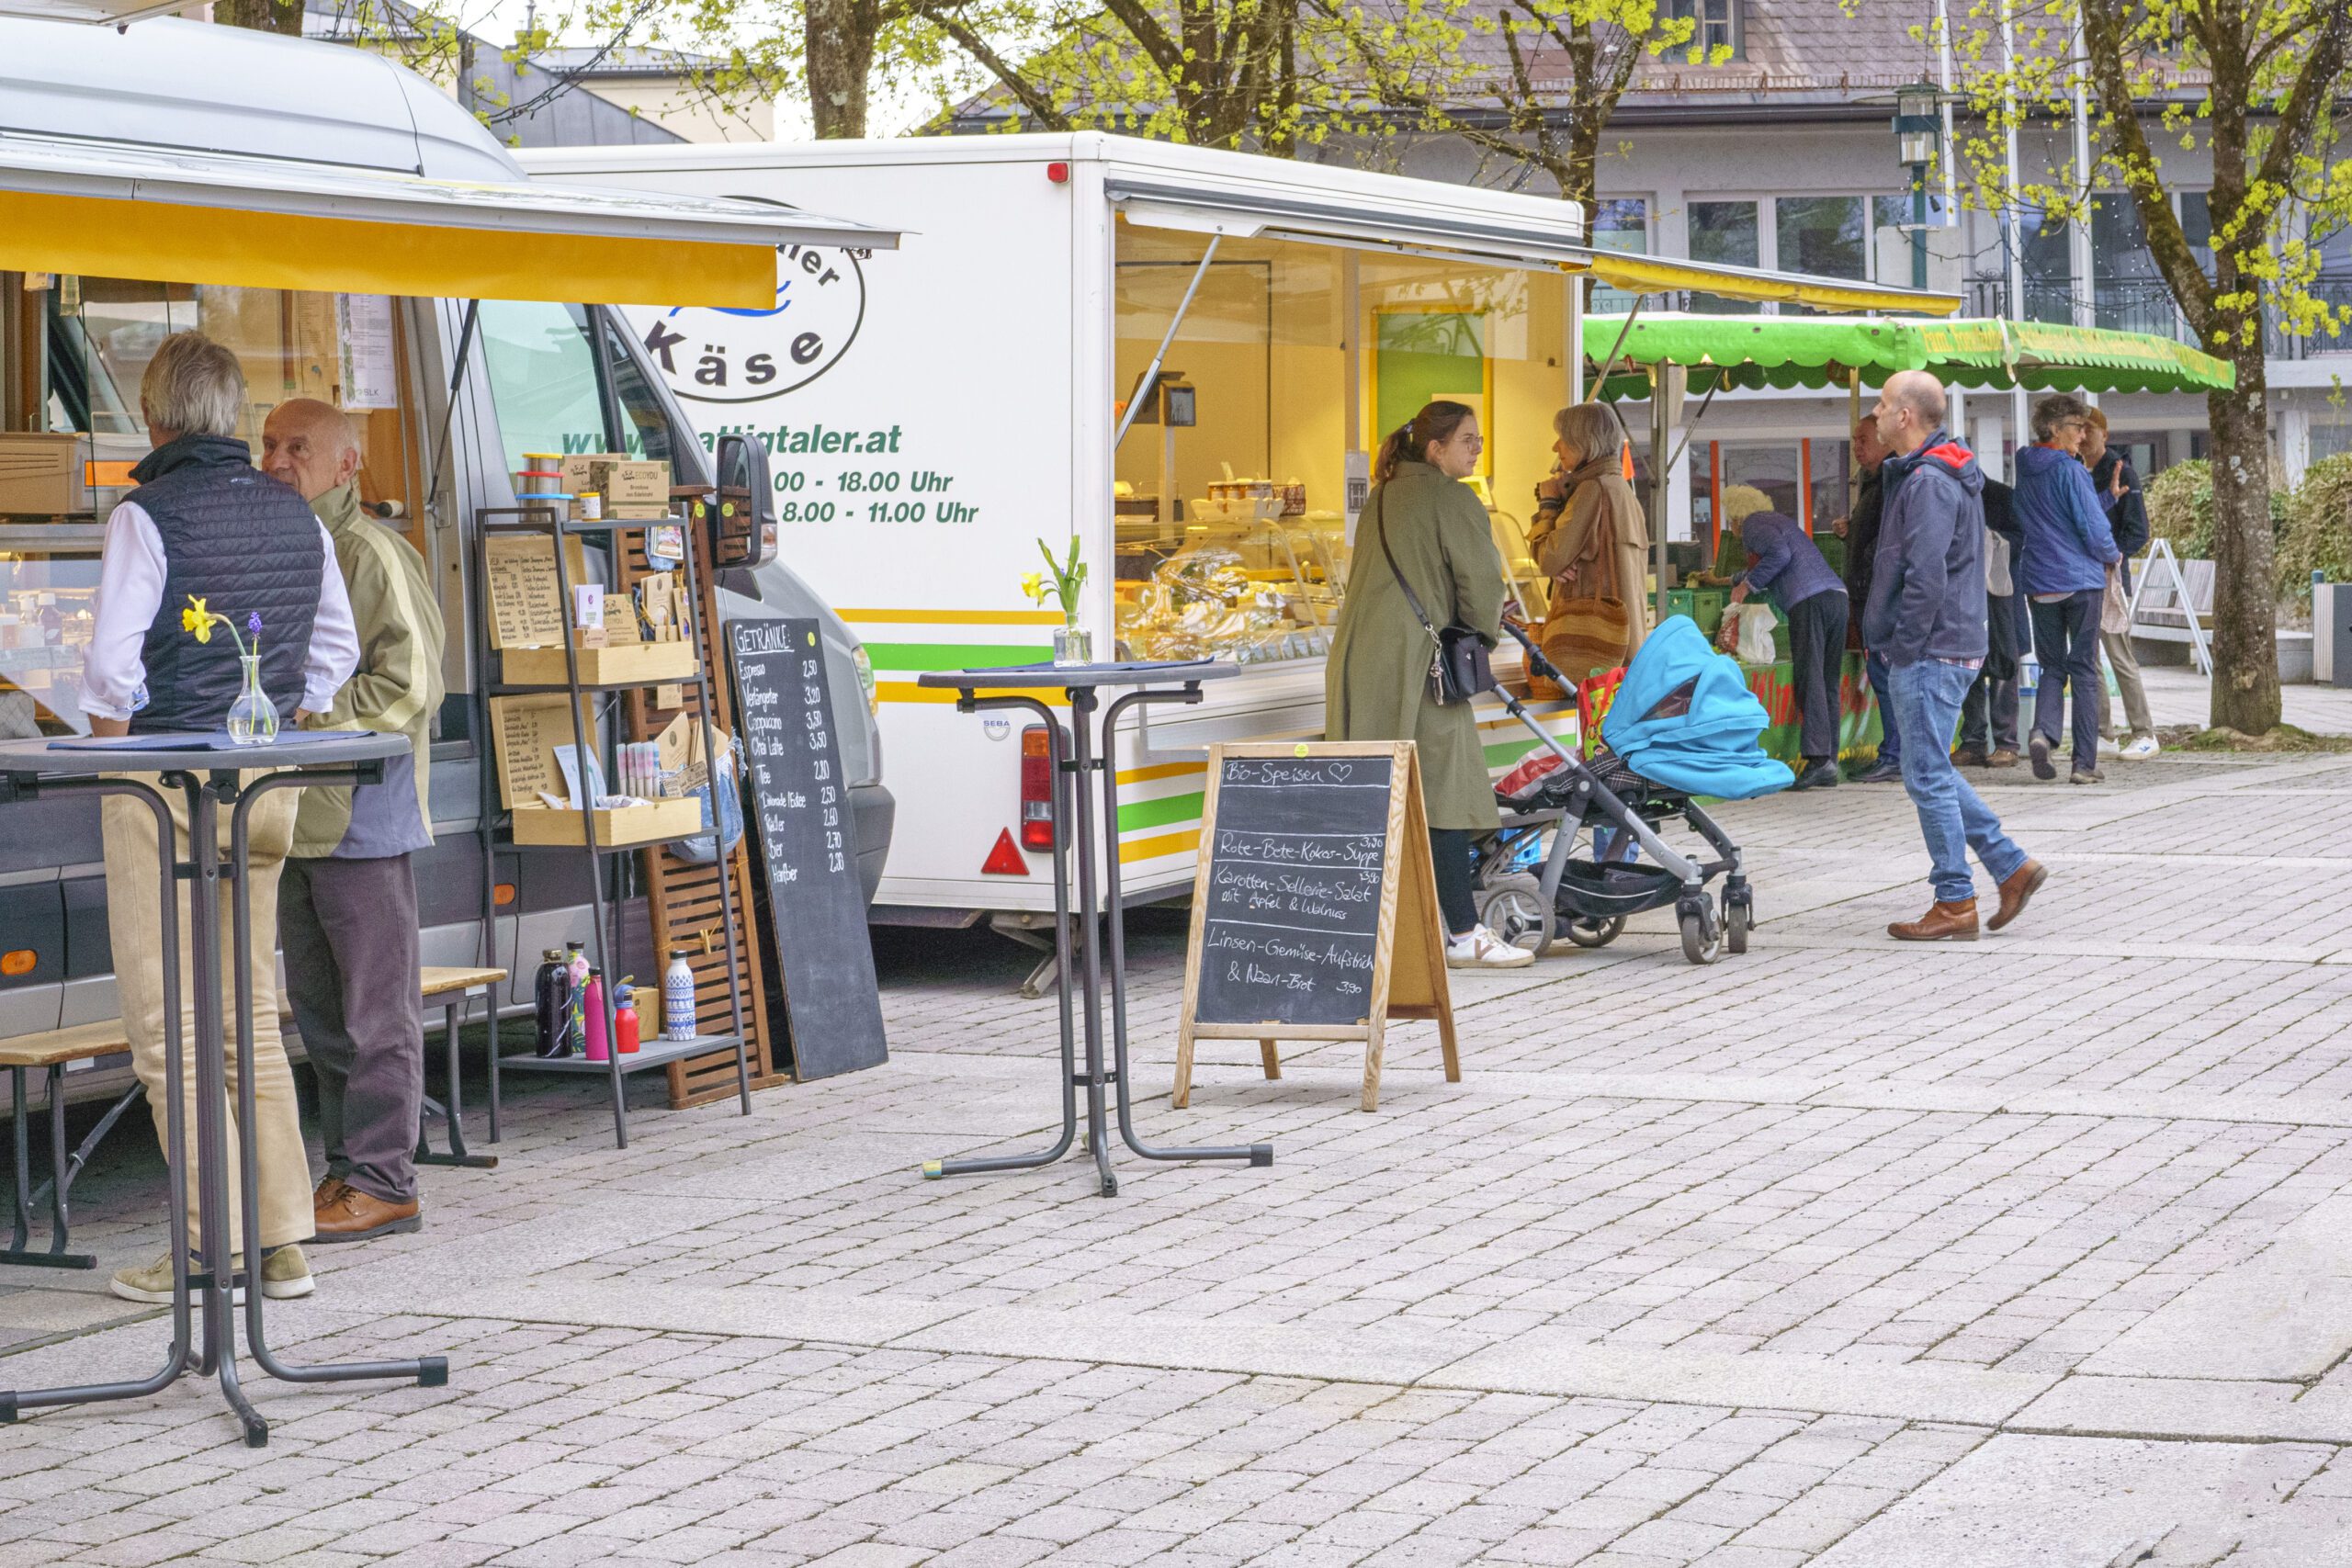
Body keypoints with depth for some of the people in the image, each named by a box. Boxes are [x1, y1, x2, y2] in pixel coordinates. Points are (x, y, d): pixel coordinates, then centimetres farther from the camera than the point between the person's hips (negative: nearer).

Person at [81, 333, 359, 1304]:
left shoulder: (147, 515, -12)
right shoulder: (296, 516, 7)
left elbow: (111, 669, -14)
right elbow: (335, 651, 14)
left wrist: (110, 750, 2)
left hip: (165, 783, -6)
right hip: (267, 787, 6)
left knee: (167, 1024, -1)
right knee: (253, 1019, 12)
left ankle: (216, 1241, -4)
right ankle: (284, 1243, 11)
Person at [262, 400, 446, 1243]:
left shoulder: (372, 555, -10)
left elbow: (410, 685, -16)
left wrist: (310, 716, -18)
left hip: (362, 814, -9)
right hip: (296, 816, 9)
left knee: (375, 1007, -3)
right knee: (318, 1005, 13)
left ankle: (382, 1180, 1)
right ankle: (345, 1168, 20)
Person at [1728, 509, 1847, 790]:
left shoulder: (1752, 524, 5)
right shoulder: (1780, 520, 33)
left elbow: (1779, 553, -12)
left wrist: (1748, 584, -2)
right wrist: (1736, 580, 59)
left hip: (1810, 601, -8)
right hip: (1836, 595, 8)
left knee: (1810, 681, -12)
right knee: (1829, 684, 7)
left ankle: (1819, 759, -21)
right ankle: (1829, 760, 4)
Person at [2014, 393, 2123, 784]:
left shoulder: (2025, 469, 7)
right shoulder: (2070, 471, -13)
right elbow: (2093, 528, -14)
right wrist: (2112, 555, 7)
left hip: (2038, 582, 5)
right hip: (2081, 579, -5)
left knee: (2052, 666, 14)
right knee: (2084, 670, 2)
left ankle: (2042, 732, -13)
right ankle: (2085, 762, 1)